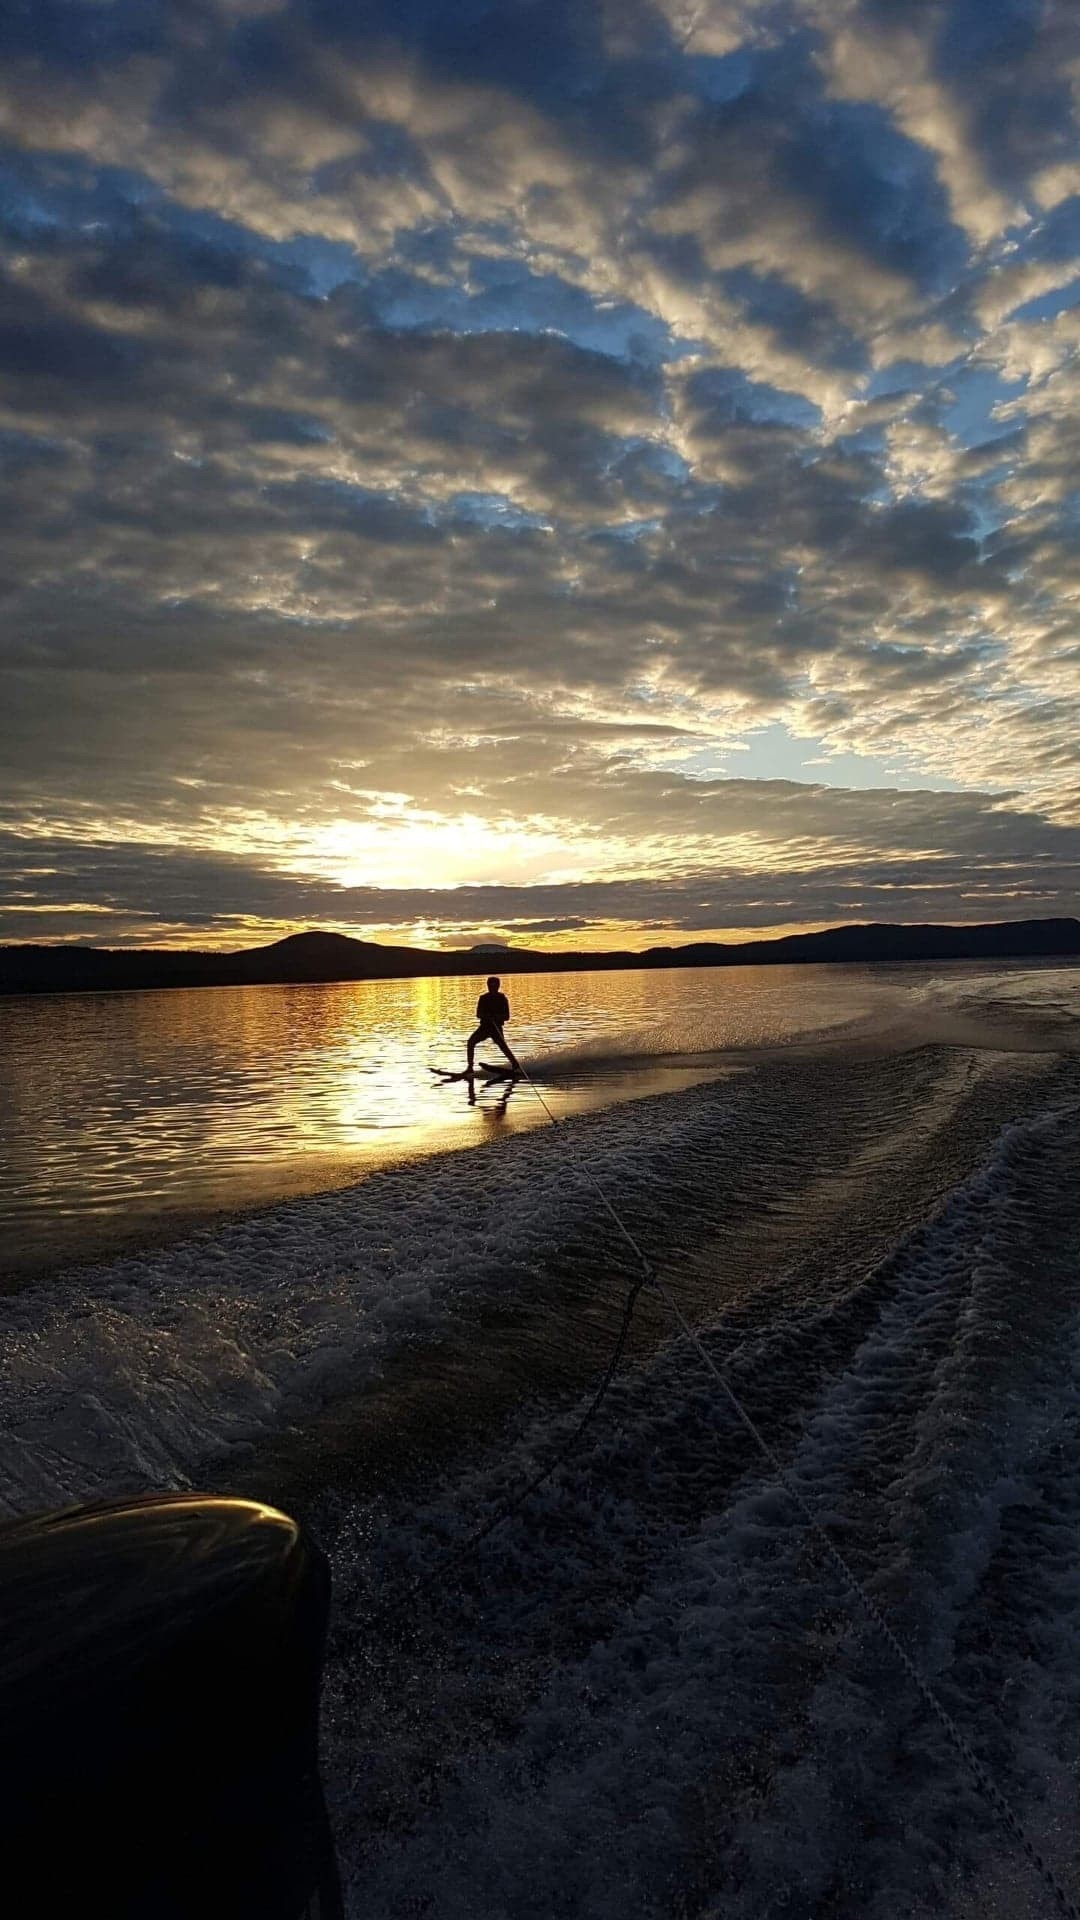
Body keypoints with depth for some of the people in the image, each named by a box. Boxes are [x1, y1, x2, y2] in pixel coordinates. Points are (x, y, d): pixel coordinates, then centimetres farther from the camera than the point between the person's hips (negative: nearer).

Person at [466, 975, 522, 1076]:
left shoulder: (502, 999, -1)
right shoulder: (483, 998, 5)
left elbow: (507, 1016, -5)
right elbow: (478, 1014, 1)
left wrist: (496, 1017, -23)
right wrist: (487, 1016, -21)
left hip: (497, 1027, -3)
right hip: (485, 1026, 3)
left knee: (503, 1047, -23)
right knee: (470, 1042, -15)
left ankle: (516, 1067, -22)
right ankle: (470, 1067, -9)